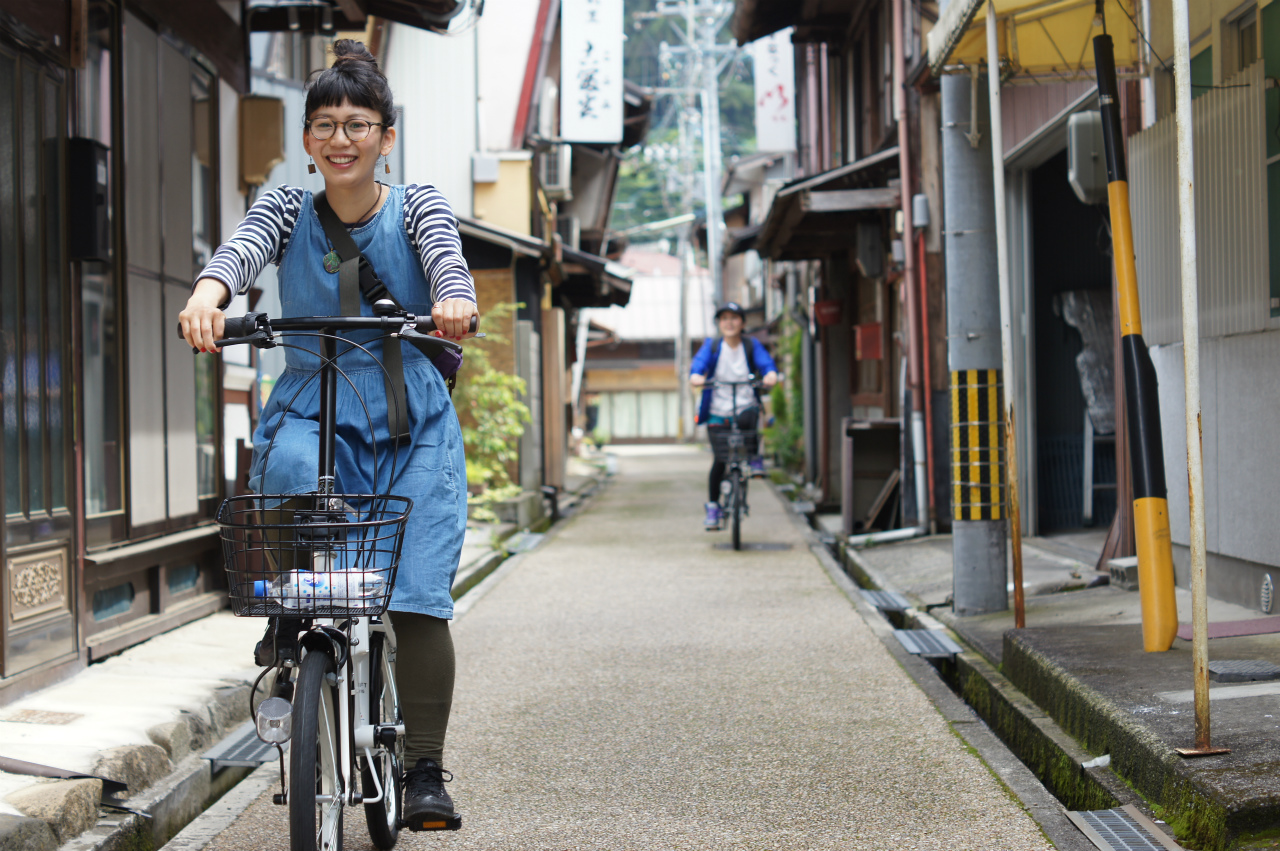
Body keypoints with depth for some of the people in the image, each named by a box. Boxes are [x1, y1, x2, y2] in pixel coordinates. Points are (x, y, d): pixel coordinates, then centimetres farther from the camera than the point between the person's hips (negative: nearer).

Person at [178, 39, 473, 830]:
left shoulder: (417, 205, -1)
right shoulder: (288, 209, 2)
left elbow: (443, 253, -23)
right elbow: (244, 244, -20)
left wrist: (454, 302, -48)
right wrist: (209, 291, -45)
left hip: (410, 418, -1)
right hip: (312, 404, 1)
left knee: (418, 598, -9)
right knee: (291, 471, -36)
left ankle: (426, 772, 3)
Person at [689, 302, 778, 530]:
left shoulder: (751, 345, 3)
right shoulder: (712, 346, 1)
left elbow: (765, 361, -13)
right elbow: (699, 362, -16)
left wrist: (771, 374, -37)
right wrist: (696, 376, -39)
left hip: (746, 406, 0)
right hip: (718, 412, 0)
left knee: (747, 419, -36)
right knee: (720, 460, -4)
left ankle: (755, 457, -8)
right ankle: (712, 506, 11)